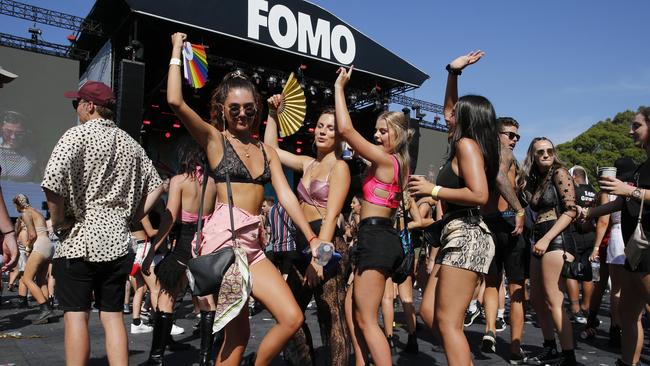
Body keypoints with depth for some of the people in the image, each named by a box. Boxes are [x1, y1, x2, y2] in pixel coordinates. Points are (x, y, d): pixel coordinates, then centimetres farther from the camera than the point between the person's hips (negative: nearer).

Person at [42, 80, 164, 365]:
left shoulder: (79, 134, -6)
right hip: (117, 241, 5)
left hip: (79, 239, -5)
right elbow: (156, 186, 17)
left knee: (75, 314, 3)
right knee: (113, 315, 9)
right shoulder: (130, 143, 13)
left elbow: (53, 180, -21)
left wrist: (58, 221, -8)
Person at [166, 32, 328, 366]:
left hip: (253, 244, 6)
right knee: (238, 333, -2)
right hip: (225, 237, -5)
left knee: (293, 318, -4)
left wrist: (311, 237, -1)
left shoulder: (265, 149, 16)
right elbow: (175, 101, -12)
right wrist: (177, 50, 0)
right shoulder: (214, 138, 3)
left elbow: (285, 195, 8)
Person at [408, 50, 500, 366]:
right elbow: (448, 110, 33)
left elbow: (479, 195, -21)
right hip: (462, 236, 10)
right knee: (441, 321, 12)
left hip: (465, 235, -10)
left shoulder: (466, 144, -8)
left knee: (448, 323, -10)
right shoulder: (465, 145, 18)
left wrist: (432, 190, -15)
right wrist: (453, 72, 26)